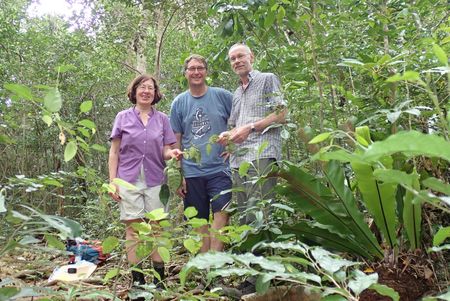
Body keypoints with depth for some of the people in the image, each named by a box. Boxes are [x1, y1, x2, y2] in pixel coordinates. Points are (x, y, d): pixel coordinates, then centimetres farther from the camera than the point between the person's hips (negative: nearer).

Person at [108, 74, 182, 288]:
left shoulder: (162, 119, 10)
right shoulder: (123, 117, 6)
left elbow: (164, 152, 8)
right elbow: (114, 152, 5)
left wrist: (172, 153, -16)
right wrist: (112, 181, -3)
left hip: (155, 182, 1)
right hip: (129, 181, -1)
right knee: (133, 230, 0)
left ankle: (159, 278, 10)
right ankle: (137, 280, 7)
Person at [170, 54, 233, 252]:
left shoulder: (223, 96, 3)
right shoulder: (179, 102, 8)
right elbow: (176, 141, 8)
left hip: (219, 169, -2)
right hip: (191, 172, 2)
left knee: (221, 214, -13)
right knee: (200, 221, 8)